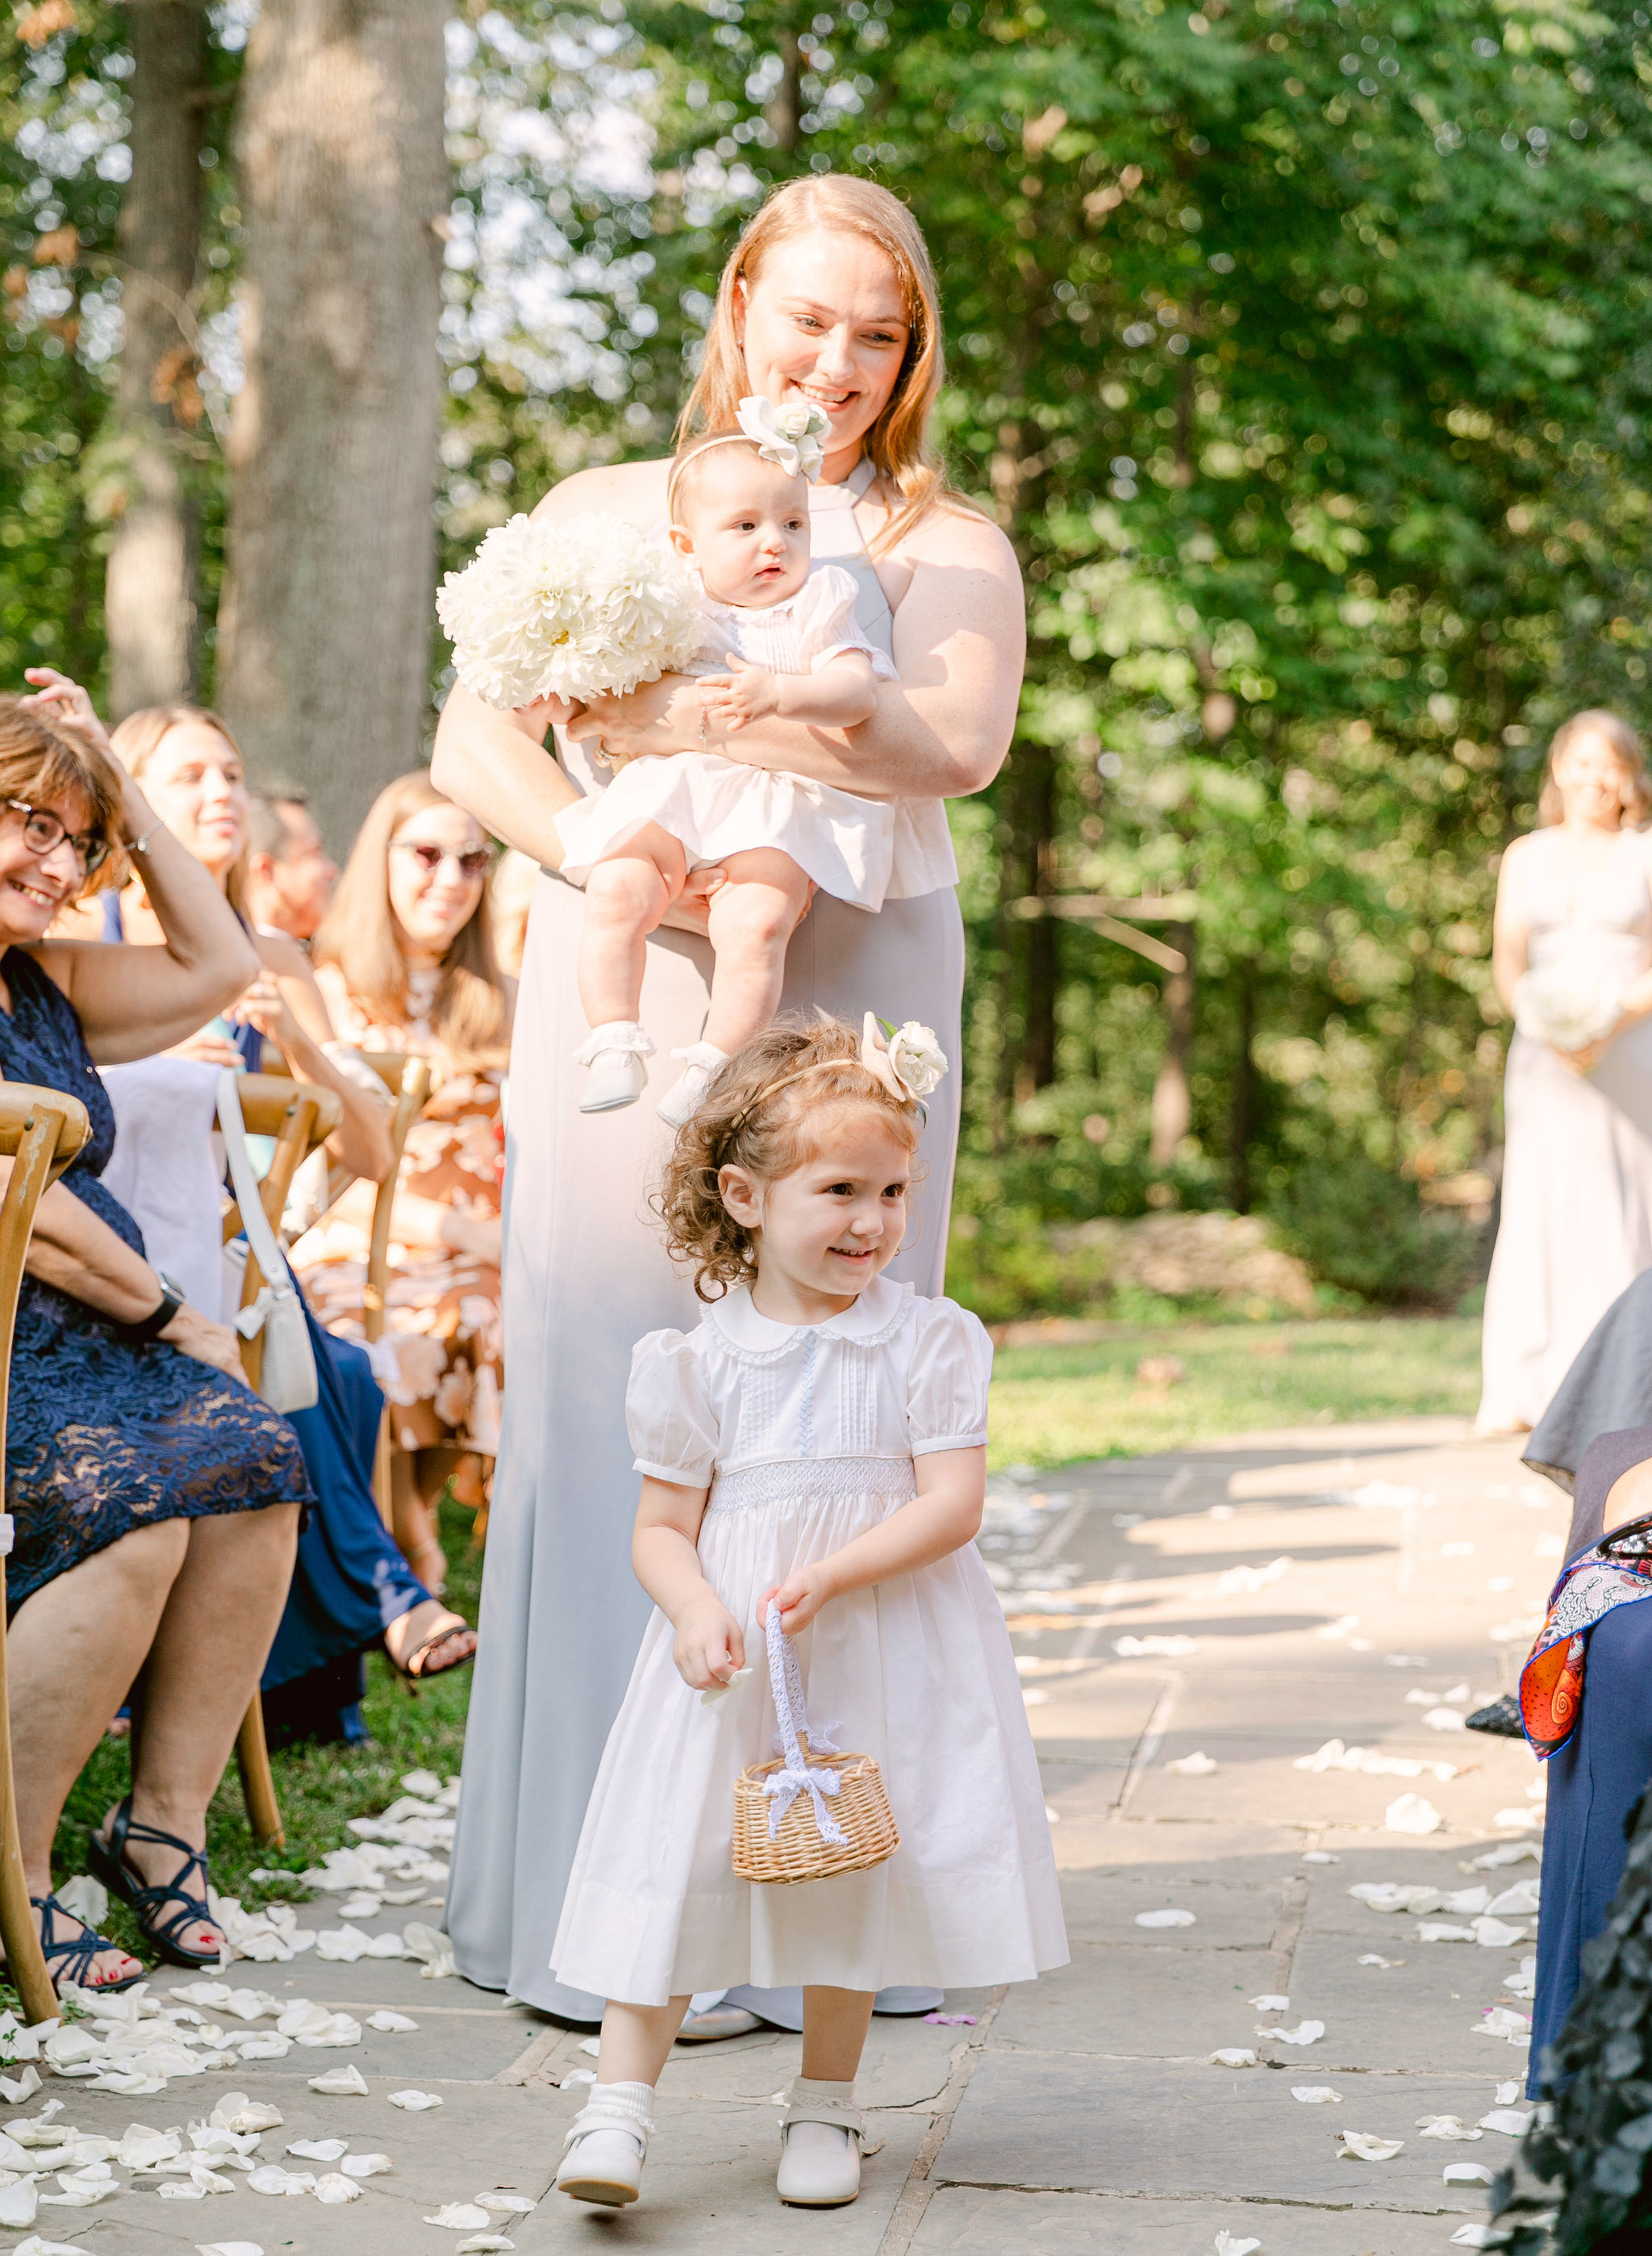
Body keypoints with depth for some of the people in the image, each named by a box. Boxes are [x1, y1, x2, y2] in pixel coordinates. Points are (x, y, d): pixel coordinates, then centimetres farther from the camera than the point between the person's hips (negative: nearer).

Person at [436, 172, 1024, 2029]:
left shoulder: (941, 543, 13)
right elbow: (477, 740, 4)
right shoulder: (603, 511, 16)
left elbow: (958, 744, -9)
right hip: (626, 997, 0)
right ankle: (598, 1893, 3)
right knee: (609, 1395, -4)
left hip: (845, 1003, 0)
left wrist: (674, 719, -20)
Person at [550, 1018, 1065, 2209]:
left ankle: (826, 2109, 24)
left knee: (852, 1863, 9)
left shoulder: (926, 1341, -5)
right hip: (733, 1660, 0)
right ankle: (620, 2102, 2)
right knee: (679, 1856, -4)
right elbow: (662, 1529, 2)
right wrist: (696, 1610, -18)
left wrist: (825, 1578, -22)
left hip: (886, 1652, 0)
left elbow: (952, 1504, -12)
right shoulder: (704, 1361, -2)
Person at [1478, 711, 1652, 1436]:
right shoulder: (1526, 858, 11)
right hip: (1546, 1051, 2)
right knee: (1537, 1204, -4)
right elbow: (1507, 961, 6)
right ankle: (1522, 1390, -3)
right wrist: (1542, 1022, -13)